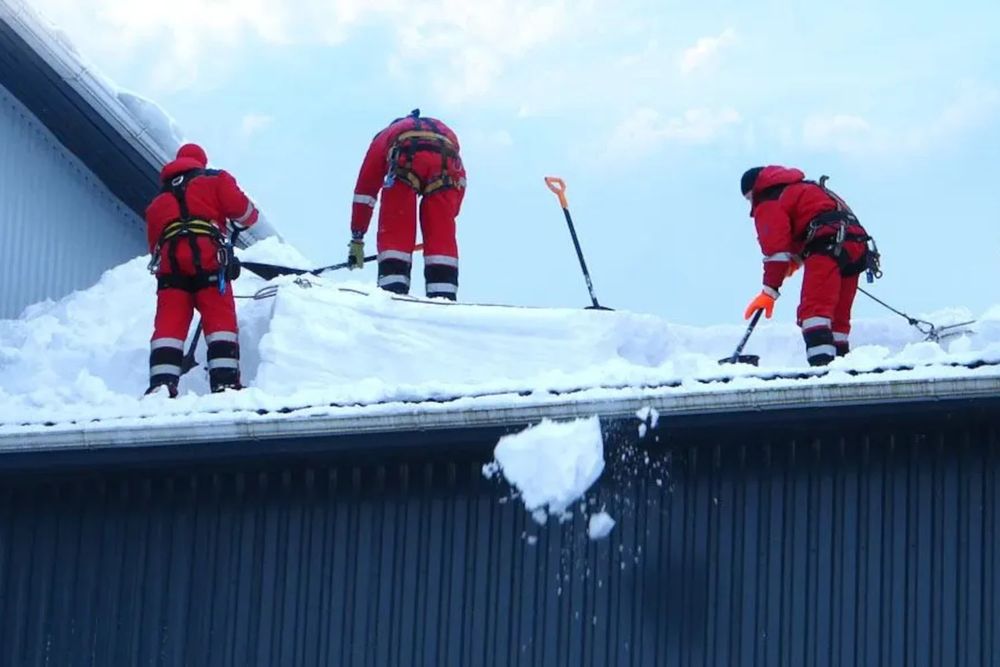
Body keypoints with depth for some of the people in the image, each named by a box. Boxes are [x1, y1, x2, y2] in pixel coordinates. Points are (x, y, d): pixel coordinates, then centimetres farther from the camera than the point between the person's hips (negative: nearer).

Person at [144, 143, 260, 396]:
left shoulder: (158, 201, 33)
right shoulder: (215, 179, 19)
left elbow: (154, 244, 28)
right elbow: (241, 209, 5)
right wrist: (242, 222, 25)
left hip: (169, 263, 3)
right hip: (207, 257, -3)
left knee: (169, 324, -3)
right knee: (220, 320, -6)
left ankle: (162, 382, -18)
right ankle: (225, 381, -18)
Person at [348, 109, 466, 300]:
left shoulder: (385, 135, 39)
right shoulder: (443, 129, 45)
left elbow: (365, 190, 34)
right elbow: (459, 182, 35)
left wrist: (357, 240, 35)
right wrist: (448, 216, 44)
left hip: (407, 158, -2)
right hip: (446, 158, 2)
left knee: (395, 231, 1)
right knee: (442, 234, 7)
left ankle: (393, 290, -15)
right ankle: (444, 295, -4)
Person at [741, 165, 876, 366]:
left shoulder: (768, 204, 8)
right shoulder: (798, 188, 37)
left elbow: (776, 246, -5)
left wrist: (770, 290, -10)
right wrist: (796, 257, 33)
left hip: (828, 243, -9)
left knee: (813, 309, -21)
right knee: (838, 317, 14)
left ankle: (821, 362, -39)